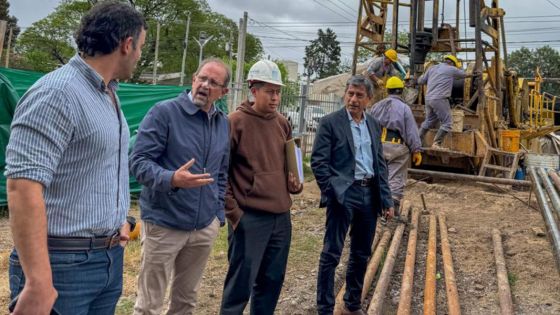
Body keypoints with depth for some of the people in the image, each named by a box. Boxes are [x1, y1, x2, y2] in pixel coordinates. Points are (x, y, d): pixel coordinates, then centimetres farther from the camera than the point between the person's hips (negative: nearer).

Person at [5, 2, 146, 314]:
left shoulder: (109, 95, 10)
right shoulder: (57, 92, -18)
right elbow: (23, 186, -26)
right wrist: (38, 284, -28)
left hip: (111, 257, 9)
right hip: (64, 263, -8)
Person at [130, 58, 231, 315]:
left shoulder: (224, 123, 7)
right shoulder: (164, 112, -12)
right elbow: (139, 161, -16)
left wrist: (218, 214, 12)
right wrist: (172, 179, -33)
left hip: (205, 227, 6)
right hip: (164, 224, -5)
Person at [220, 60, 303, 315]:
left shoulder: (282, 124, 11)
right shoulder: (236, 122, -9)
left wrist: (296, 182, 4)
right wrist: (233, 211, -12)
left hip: (281, 216, 7)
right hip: (249, 217, -6)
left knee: (272, 281, 16)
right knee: (240, 284, 1)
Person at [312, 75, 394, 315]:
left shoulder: (373, 125, 12)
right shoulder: (330, 122, -5)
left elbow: (380, 164, 15)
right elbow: (318, 161, -8)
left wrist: (386, 199, 11)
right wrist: (332, 192, -14)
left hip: (369, 194, 6)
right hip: (343, 194, -6)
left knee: (361, 254, 15)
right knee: (331, 254, -2)